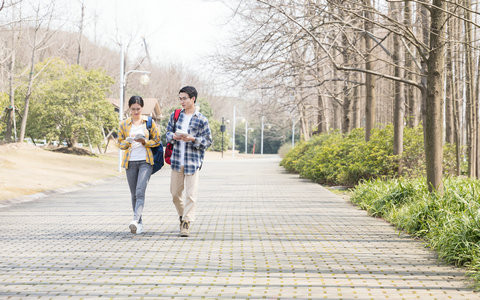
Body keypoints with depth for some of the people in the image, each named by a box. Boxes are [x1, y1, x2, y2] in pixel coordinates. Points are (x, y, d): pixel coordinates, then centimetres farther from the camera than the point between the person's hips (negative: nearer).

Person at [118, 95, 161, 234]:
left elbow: (157, 140, 7)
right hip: (130, 162, 3)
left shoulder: (149, 122, 5)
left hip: (145, 161, -3)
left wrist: (145, 142, -12)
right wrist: (127, 142, -11)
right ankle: (140, 224, 16)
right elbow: (120, 143, 11)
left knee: (140, 191, -19)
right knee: (134, 194, 7)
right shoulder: (124, 124, 8)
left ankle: (135, 220, -29)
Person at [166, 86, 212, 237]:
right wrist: (174, 136, -9)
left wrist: (192, 139, -17)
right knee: (175, 192, 10)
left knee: (191, 193, -7)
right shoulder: (175, 115, 8)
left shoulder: (202, 120, -4)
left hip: (193, 161, -4)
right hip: (177, 160, 4)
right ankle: (182, 215, 32)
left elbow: (208, 140, -2)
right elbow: (168, 132, 14)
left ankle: (187, 222, -2)